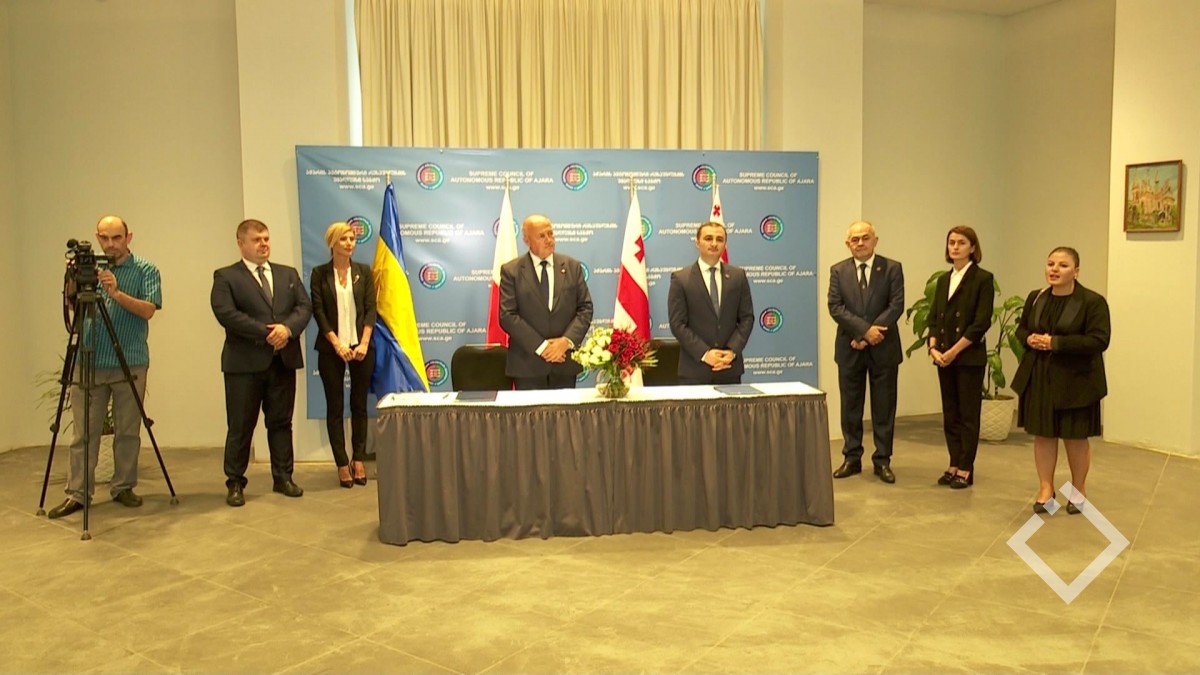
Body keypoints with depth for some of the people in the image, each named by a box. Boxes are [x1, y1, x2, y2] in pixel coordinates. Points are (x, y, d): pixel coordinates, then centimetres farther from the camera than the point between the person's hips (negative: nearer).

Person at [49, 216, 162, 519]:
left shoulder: (145, 270, 1)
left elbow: (148, 310, -10)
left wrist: (116, 293, -24)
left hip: (130, 363, -2)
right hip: (89, 362, 2)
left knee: (127, 431, 5)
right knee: (84, 432, 2)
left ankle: (123, 487, 16)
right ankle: (77, 493, 8)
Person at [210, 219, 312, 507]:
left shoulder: (289, 274, 15)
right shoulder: (226, 277, 1)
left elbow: (304, 306, 6)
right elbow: (226, 313, -12)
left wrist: (287, 328, -14)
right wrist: (266, 333, -16)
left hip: (284, 360, 4)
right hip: (245, 362, -4)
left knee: (281, 422, 10)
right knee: (240, 427, 2)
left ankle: (283, 478, 19)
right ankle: (235, 484, 13)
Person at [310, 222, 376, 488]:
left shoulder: (364, 271, 6)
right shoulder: (320, 273, 1)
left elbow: (370, 308, 1)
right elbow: (318, 311, -3)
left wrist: (364, 343, -10)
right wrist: (337, 344, -12)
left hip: (361, 348, 1)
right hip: (331, 349, -1)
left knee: (359, 405, 6)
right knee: (334, 407, 3)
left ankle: (359, 461, 14)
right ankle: (342, 464, 9)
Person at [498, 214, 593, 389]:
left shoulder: (572, 266, 8)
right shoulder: (511, 271, 0)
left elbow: (585, 308, 5)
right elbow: (507, 315, -7)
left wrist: (566, 341, -10)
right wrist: (540, 346, -13)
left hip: (565, 363, 2)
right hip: (527, 365, -2)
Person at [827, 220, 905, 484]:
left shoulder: (892, 268, 0)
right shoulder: (838, 271, 4)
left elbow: (896, 306, -8)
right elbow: (835, 307, -6)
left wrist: (868, 336, -15)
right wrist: (865, 329, -18)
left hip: (884, 349, -1)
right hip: (850, 349, 1)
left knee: (883, 408, 5)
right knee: (851, 407, 8)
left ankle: (882, 460, 15)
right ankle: (852, 458, 18)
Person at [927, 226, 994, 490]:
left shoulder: (983, 279, -6)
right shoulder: (943, 280, 13)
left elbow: (982, 322, -12)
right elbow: (933, 317, 11)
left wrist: (954, 351, -15)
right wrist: (934, 348, -5)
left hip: (970, 357, -6)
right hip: (944, 357, 6)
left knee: (968, 414, 1)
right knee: (950, 414, 10)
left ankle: (966, 470, 8)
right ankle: (954, 465, 18)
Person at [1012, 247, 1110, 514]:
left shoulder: (1093, 301, -10)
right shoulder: (1035, 298, 7)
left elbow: (1099, 340, -18)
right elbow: (1021, 328, 18)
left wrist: (1056, 343, -23)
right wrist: (1029, 338, -6)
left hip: (1075, 381, -4)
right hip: (1039, 378, 4)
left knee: (1075, 437, 7)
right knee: (1043, 434, 8)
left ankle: (1079, 490, 25)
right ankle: (1046, 489, 20)